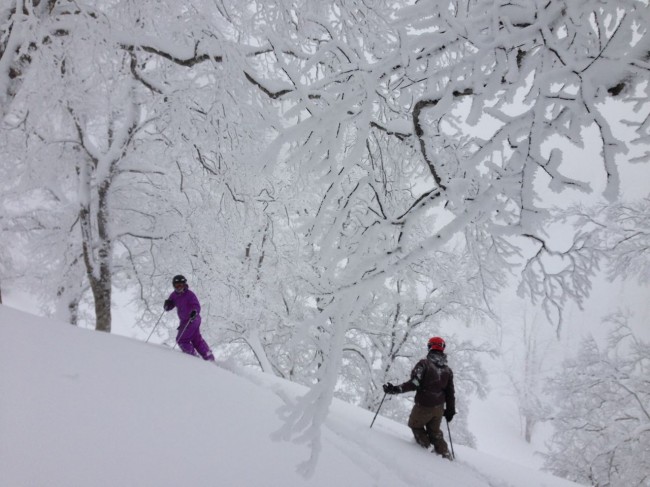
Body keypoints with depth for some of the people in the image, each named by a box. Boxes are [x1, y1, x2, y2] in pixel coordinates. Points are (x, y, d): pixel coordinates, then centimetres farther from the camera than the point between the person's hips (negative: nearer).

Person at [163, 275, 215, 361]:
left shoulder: (189, 294, -18)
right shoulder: (174, 295, 4)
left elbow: (196, 305, -27)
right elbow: (168, 308, 6)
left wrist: (195, 311, -49)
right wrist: (167, 304, -18)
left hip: (192, 320, -8)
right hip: (184, 321, 8)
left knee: (181, 340, -7)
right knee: (197, 340, 14)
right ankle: (209, 358, 22)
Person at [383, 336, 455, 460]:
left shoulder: (424, 363, -12)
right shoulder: (447, 369, 6)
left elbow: (414, 383, -23)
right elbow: (450, 393, 7)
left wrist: (395, 389, -21)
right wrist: (450, 411, 16)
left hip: (423, 406, -5)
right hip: (439, 408, 5)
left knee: (415, 425, 20)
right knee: (435, 431, 24)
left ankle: (426, 447, 8)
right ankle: (444, 453, 17)